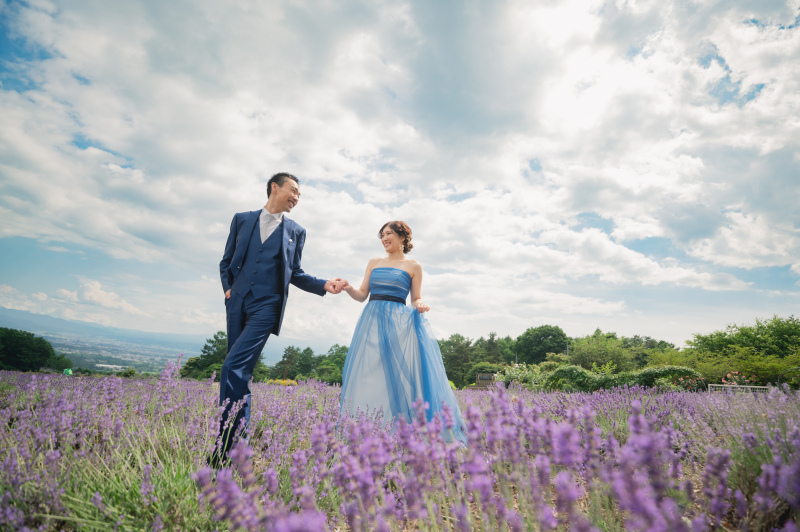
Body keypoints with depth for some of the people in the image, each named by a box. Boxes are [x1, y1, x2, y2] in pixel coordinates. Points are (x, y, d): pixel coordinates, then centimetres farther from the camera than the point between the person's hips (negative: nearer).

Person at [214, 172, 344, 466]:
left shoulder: (296, 231, 11)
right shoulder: (242, 219, 13)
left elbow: (295, 273, 14)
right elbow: (226, 261, 18)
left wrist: (324, 284, 0)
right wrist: (227, 288, 3)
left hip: (267, 306, -3)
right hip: (237, 303, 3)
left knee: (234, 368, -16)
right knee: (239, 372, 8)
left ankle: (223, 449, -13)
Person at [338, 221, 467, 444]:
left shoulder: (413, 266, 9)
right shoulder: (374, 263, 18)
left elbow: (416, 299, 9)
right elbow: (362, 295, 12)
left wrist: (420, 305, -13)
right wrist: (348, 288, -7)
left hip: (399, 324, -3)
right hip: (372, 322, 3)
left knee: (399, 376, -9)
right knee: (368, 377, -3)